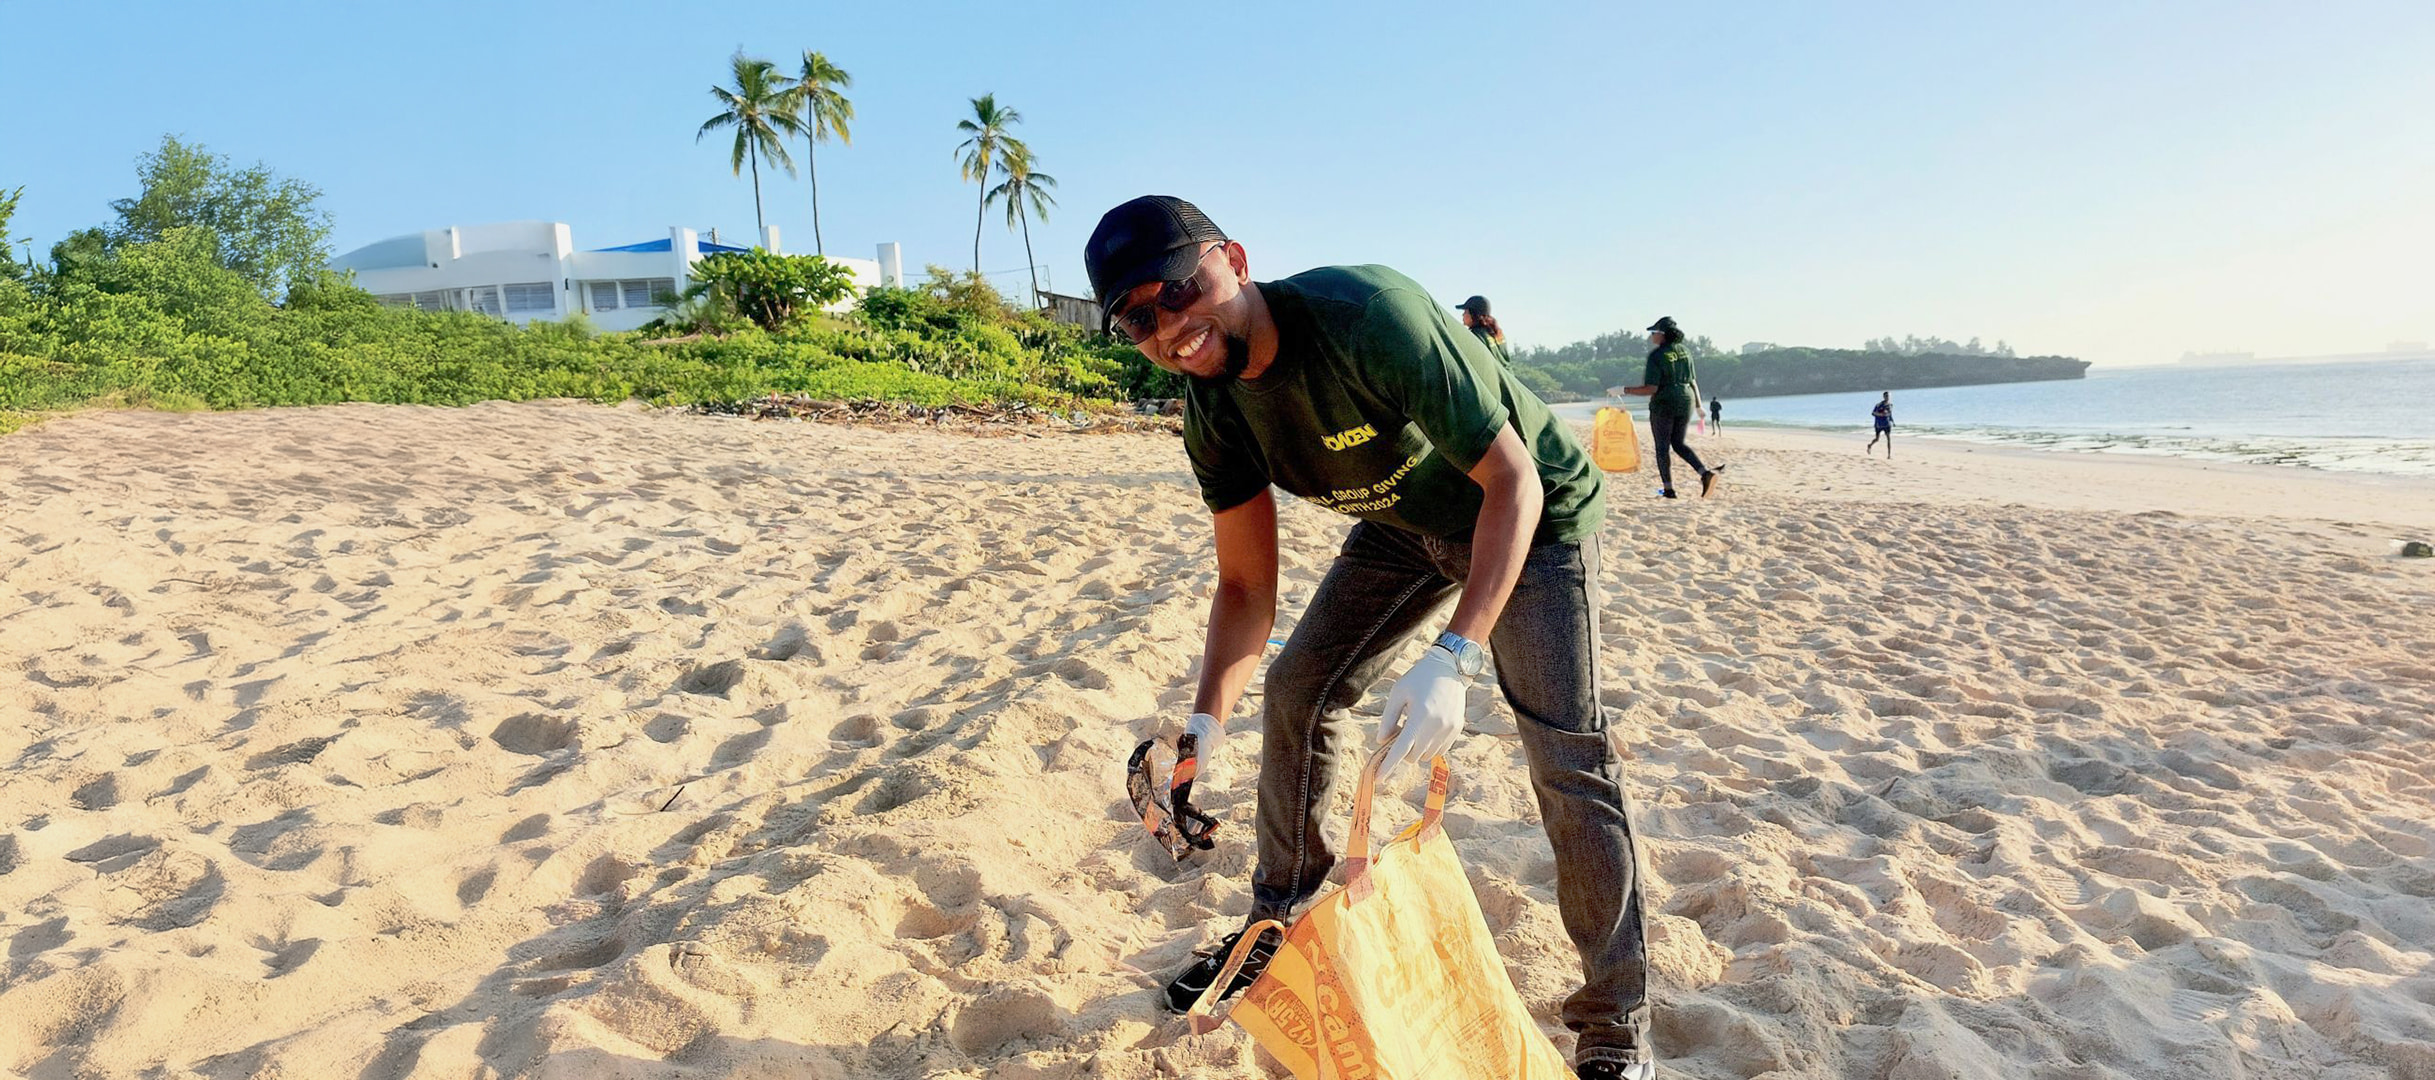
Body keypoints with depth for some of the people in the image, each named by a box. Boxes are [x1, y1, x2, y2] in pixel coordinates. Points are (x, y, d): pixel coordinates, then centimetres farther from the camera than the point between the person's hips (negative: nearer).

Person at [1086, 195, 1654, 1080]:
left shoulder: (1370, 314, -36)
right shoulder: (1215, 411, -14)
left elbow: (1513, 480, -34)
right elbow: (1246, 586, -7)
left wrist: (1455, 657, -45)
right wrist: (1205, 724, -22)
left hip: (1531, 511, -6)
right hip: (1407, 523, 7)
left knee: (1566, 754, -16)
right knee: (1298, 689, 3)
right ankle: (1283, 927, 24)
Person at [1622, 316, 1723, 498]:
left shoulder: (1656, 356, -14)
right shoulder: (1685, 351, 7)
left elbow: (1651, 389, -18)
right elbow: (1692, 380, 12)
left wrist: (1625, 390, -12)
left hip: (1663, 403, -6)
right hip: (1685, 401, 6)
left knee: (1662, 447, 5)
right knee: (1678, 443, 17)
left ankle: (1668, 488, 3)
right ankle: (1705, 472, -3)